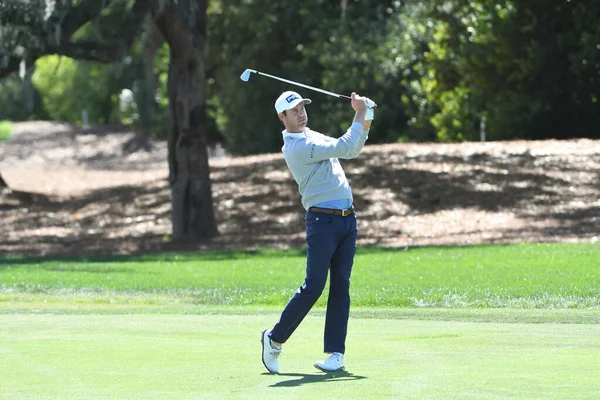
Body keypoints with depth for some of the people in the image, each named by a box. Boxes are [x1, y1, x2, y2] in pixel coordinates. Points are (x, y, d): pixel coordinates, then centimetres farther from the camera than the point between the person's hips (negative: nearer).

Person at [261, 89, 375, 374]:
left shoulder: (313, 137, 18)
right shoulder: (297, 147, -13)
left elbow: (352, 150, 25)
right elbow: (345, 148, -18)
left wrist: (366, 120, 10)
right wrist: (360, 115, -9)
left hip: (347, 219, 8)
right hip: (323, 220, -8)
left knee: (341, 286, 2)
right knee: (313, 287, -8)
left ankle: (336, 353, 1)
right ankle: (275, 338, 7)